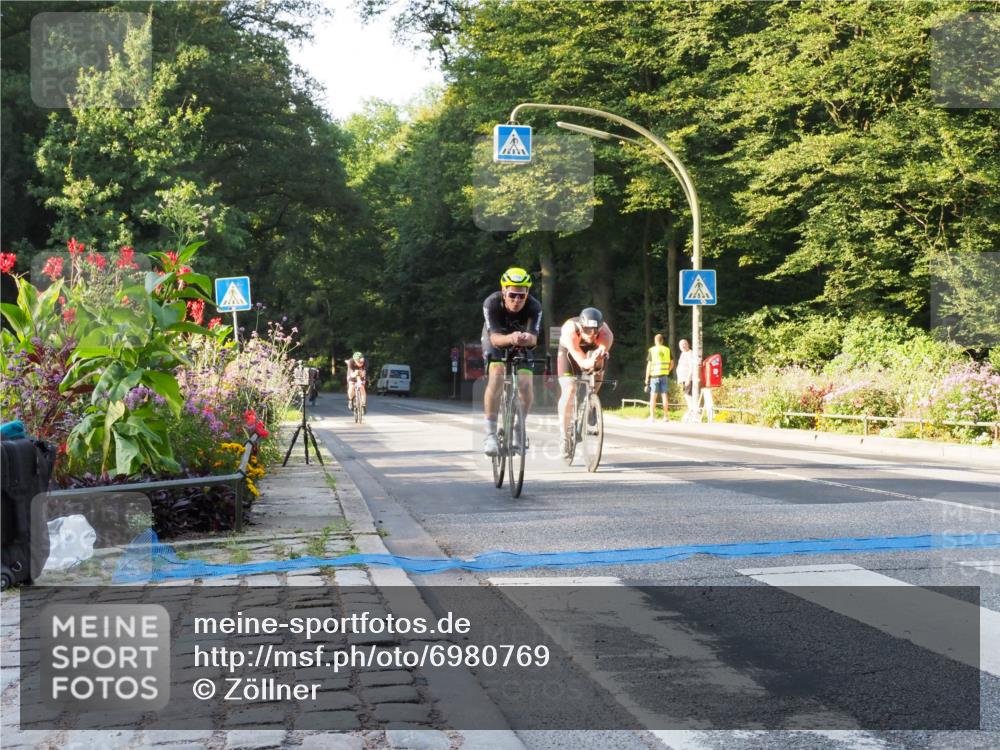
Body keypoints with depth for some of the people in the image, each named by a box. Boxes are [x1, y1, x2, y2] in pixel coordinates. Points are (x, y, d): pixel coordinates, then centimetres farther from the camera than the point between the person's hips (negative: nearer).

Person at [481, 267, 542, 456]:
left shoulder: (534, 307, -30)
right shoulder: (491, 303, -32)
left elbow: (533, 338, -41)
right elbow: (494, 338, -41)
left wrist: (527, 338, -65)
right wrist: (510, 338, -63)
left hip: (522, 346, 2)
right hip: (496, 342, -2)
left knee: (525, 384, -16)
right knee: (496, 377, -27)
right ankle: (490, 433, -23)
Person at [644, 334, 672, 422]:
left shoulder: (652, 350, -4)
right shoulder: (667, 350, 6)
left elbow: (649, 365, -6)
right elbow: (672, 364, 9)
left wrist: (647, 378, -2)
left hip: (654, 375, -3)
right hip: (664, 375, 3)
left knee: (653, 396, 0)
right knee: (664, 395, 6)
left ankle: (652, 416, -2)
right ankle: (666, 416, 5)